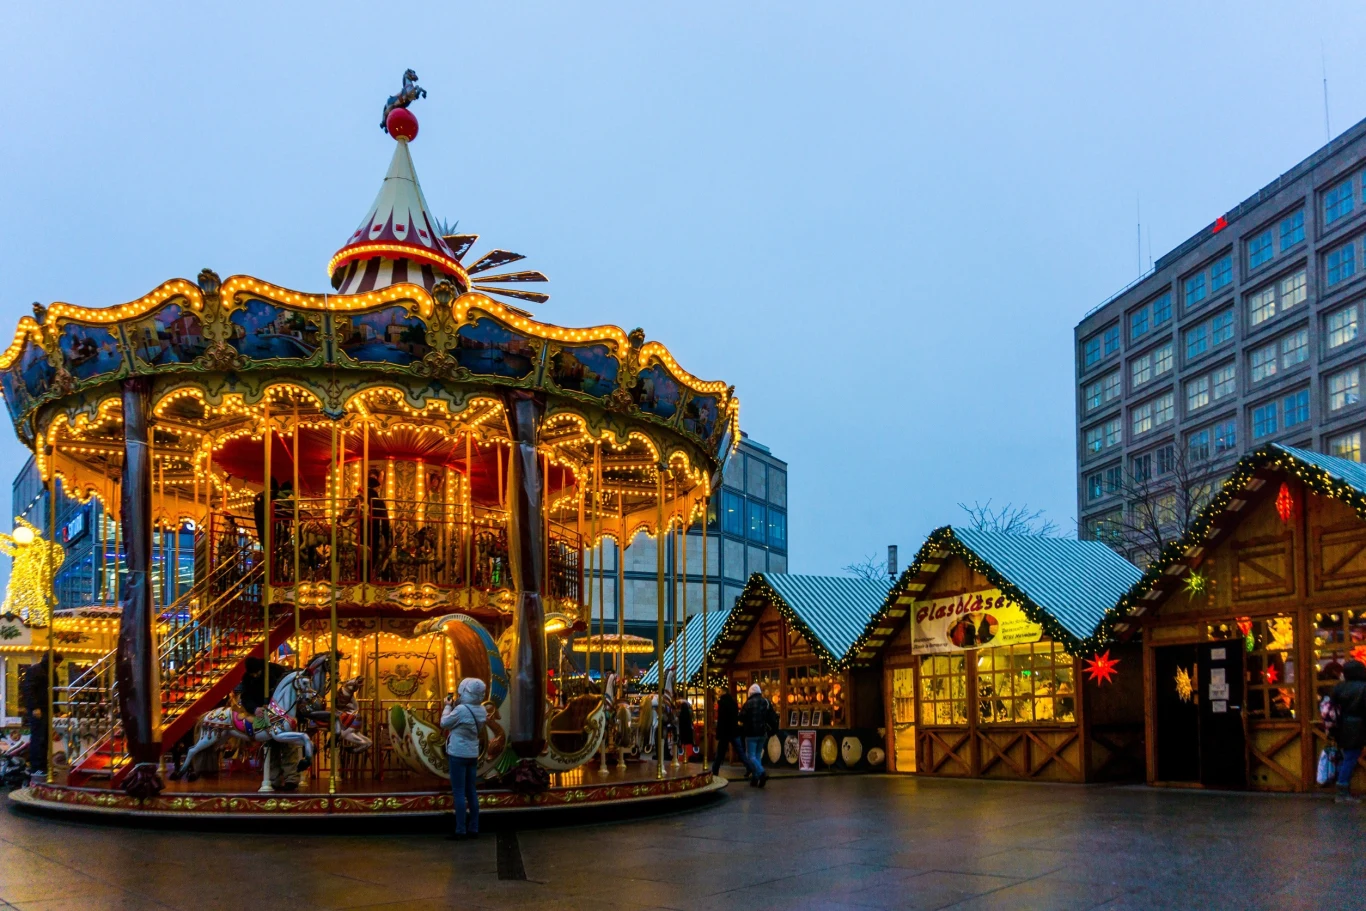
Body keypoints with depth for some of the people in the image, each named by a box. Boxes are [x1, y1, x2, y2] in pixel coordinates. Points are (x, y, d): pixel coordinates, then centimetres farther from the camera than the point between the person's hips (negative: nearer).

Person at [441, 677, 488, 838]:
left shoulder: (461, 709, -20)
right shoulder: (481, 710, 2)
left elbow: (444, 723, -8)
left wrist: (448, 706, 5)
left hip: (458, 754, -7)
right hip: (472, 754, 7)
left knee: (459, 792, -3)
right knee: (471, 791, 11)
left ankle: (461, 830, -3)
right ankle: (473, 828, 13)